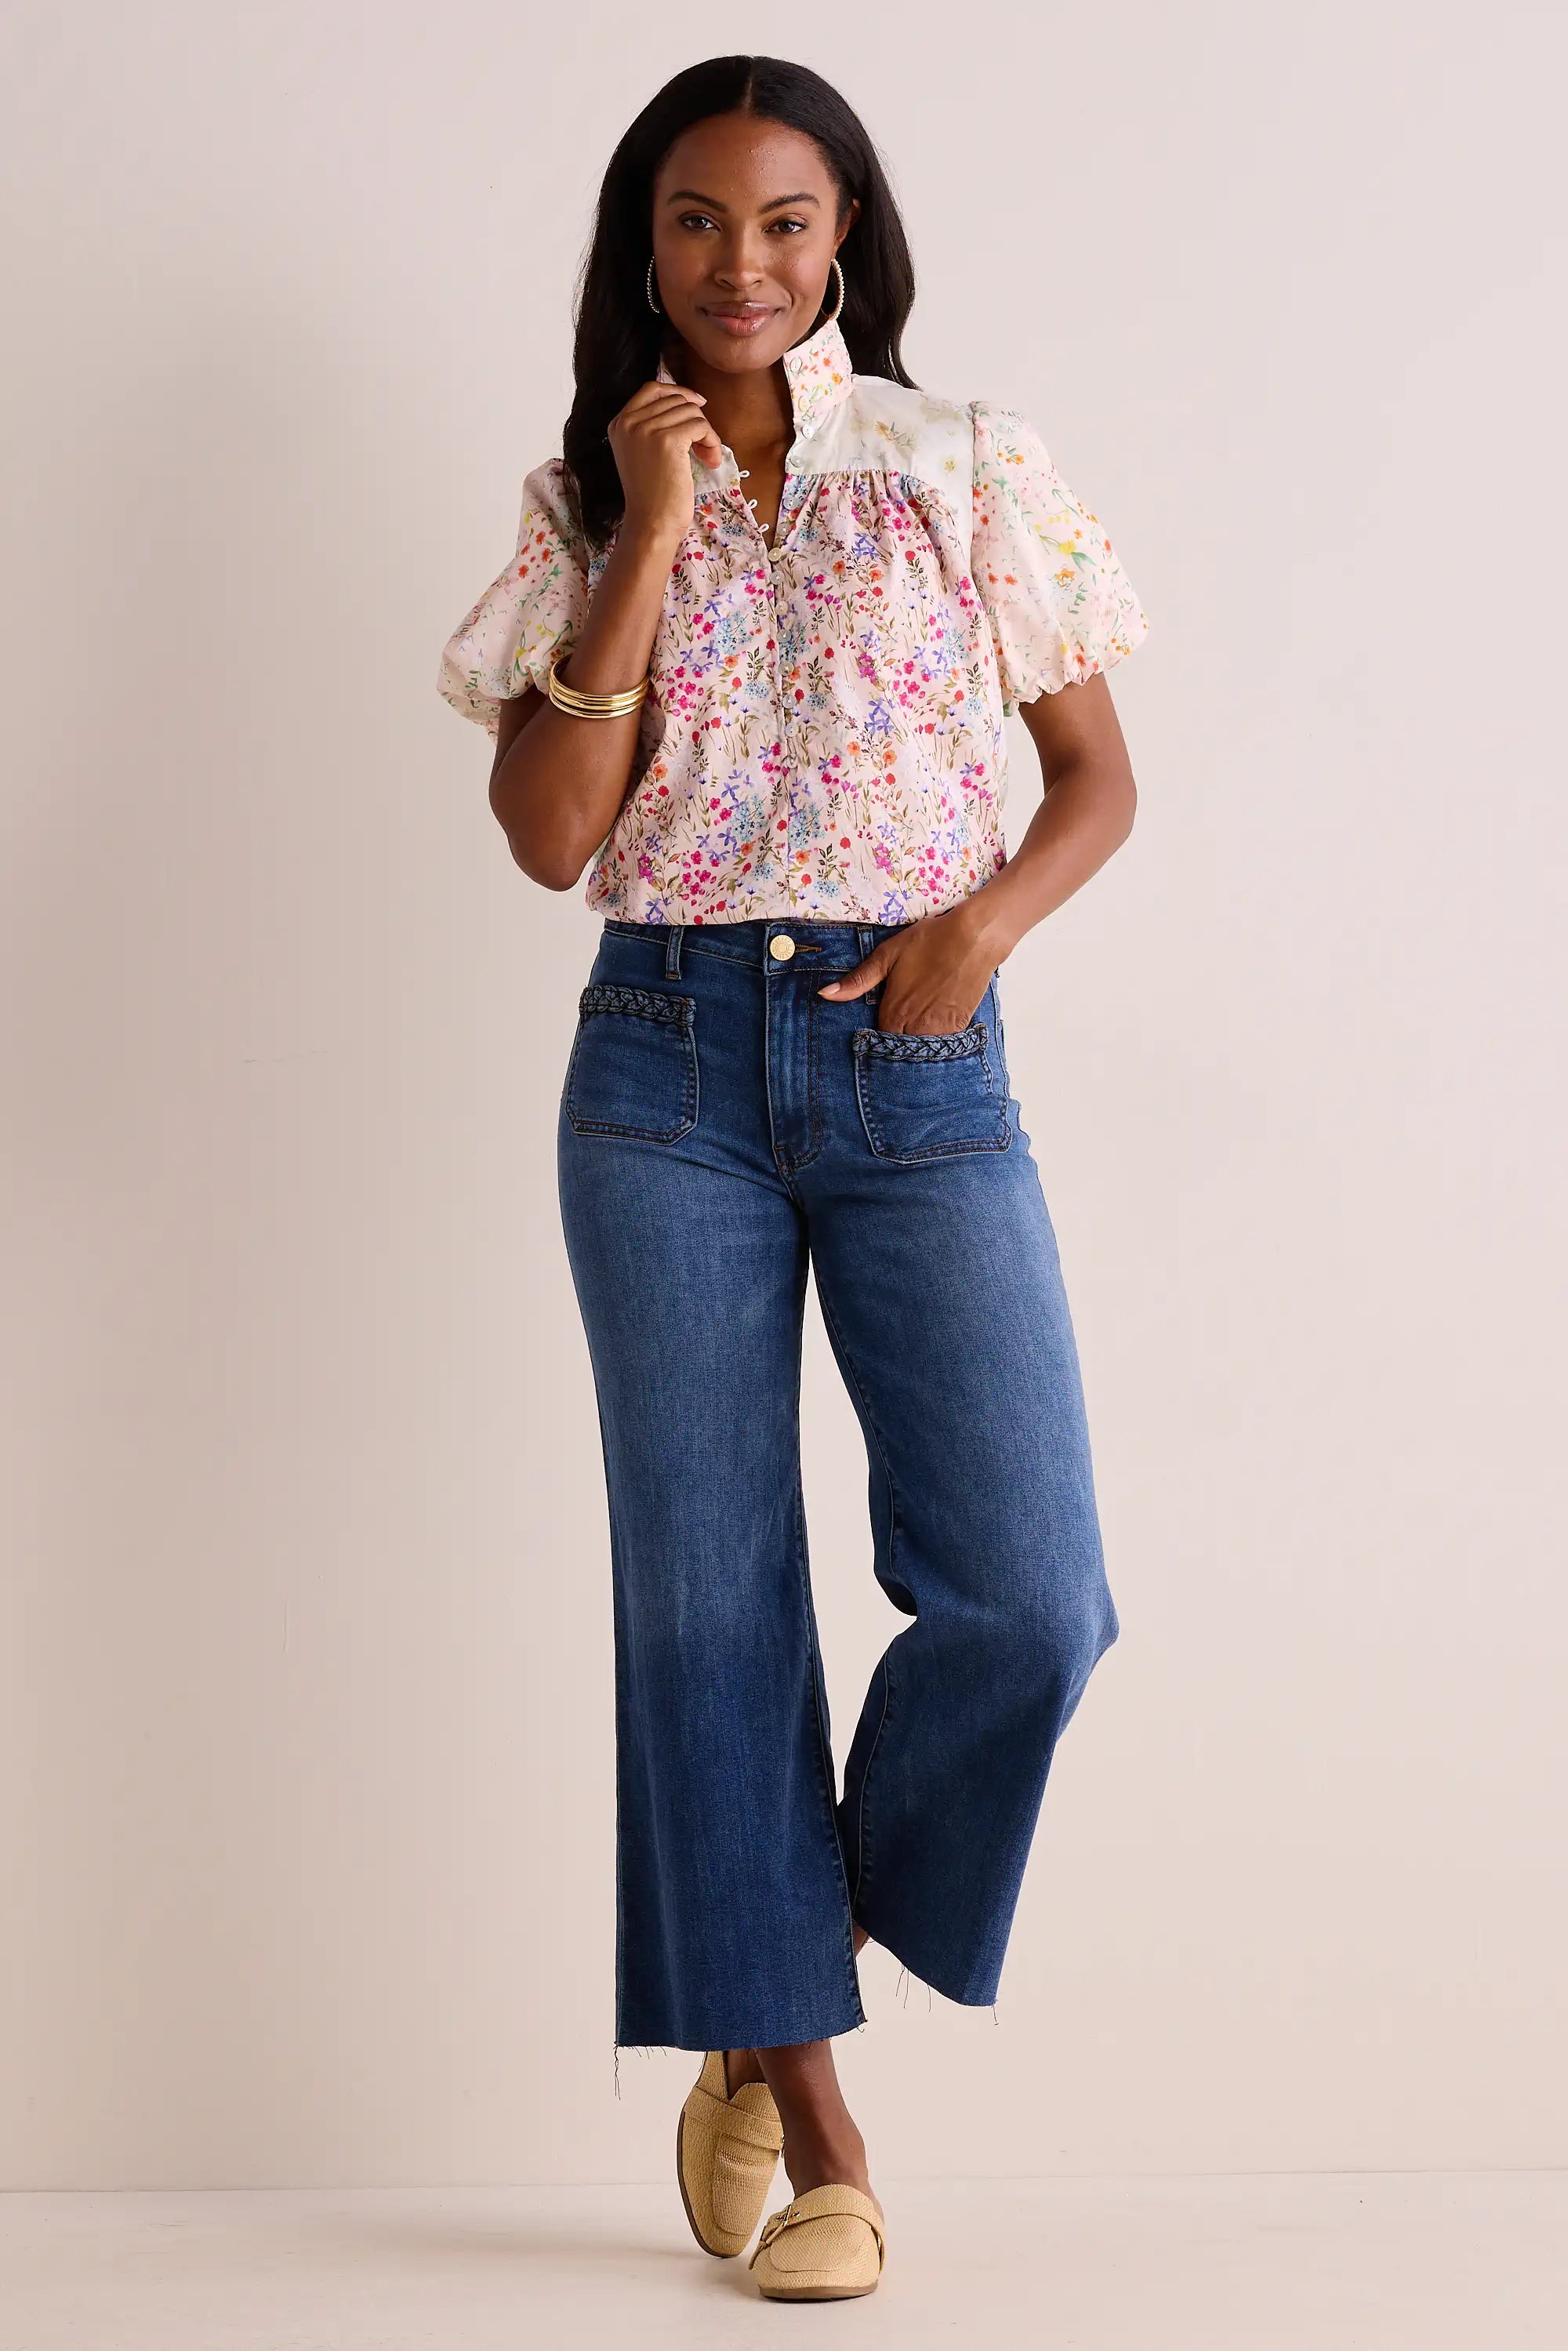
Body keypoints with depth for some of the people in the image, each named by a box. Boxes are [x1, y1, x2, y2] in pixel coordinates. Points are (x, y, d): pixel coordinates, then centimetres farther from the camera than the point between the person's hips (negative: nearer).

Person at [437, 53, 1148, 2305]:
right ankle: (804, 2112, 12)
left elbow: (1099, 776, 9)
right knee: (704, 1593, 1)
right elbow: (547, 831, -4)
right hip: (668, 1064, 1)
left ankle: (824, 1906, 19)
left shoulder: (969, 471, 6)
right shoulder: (583, 502, 8)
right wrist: (650, 534, -9)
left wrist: (983, 920, -10)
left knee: (1026, 1599, -11)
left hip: (915, 1062, 0)